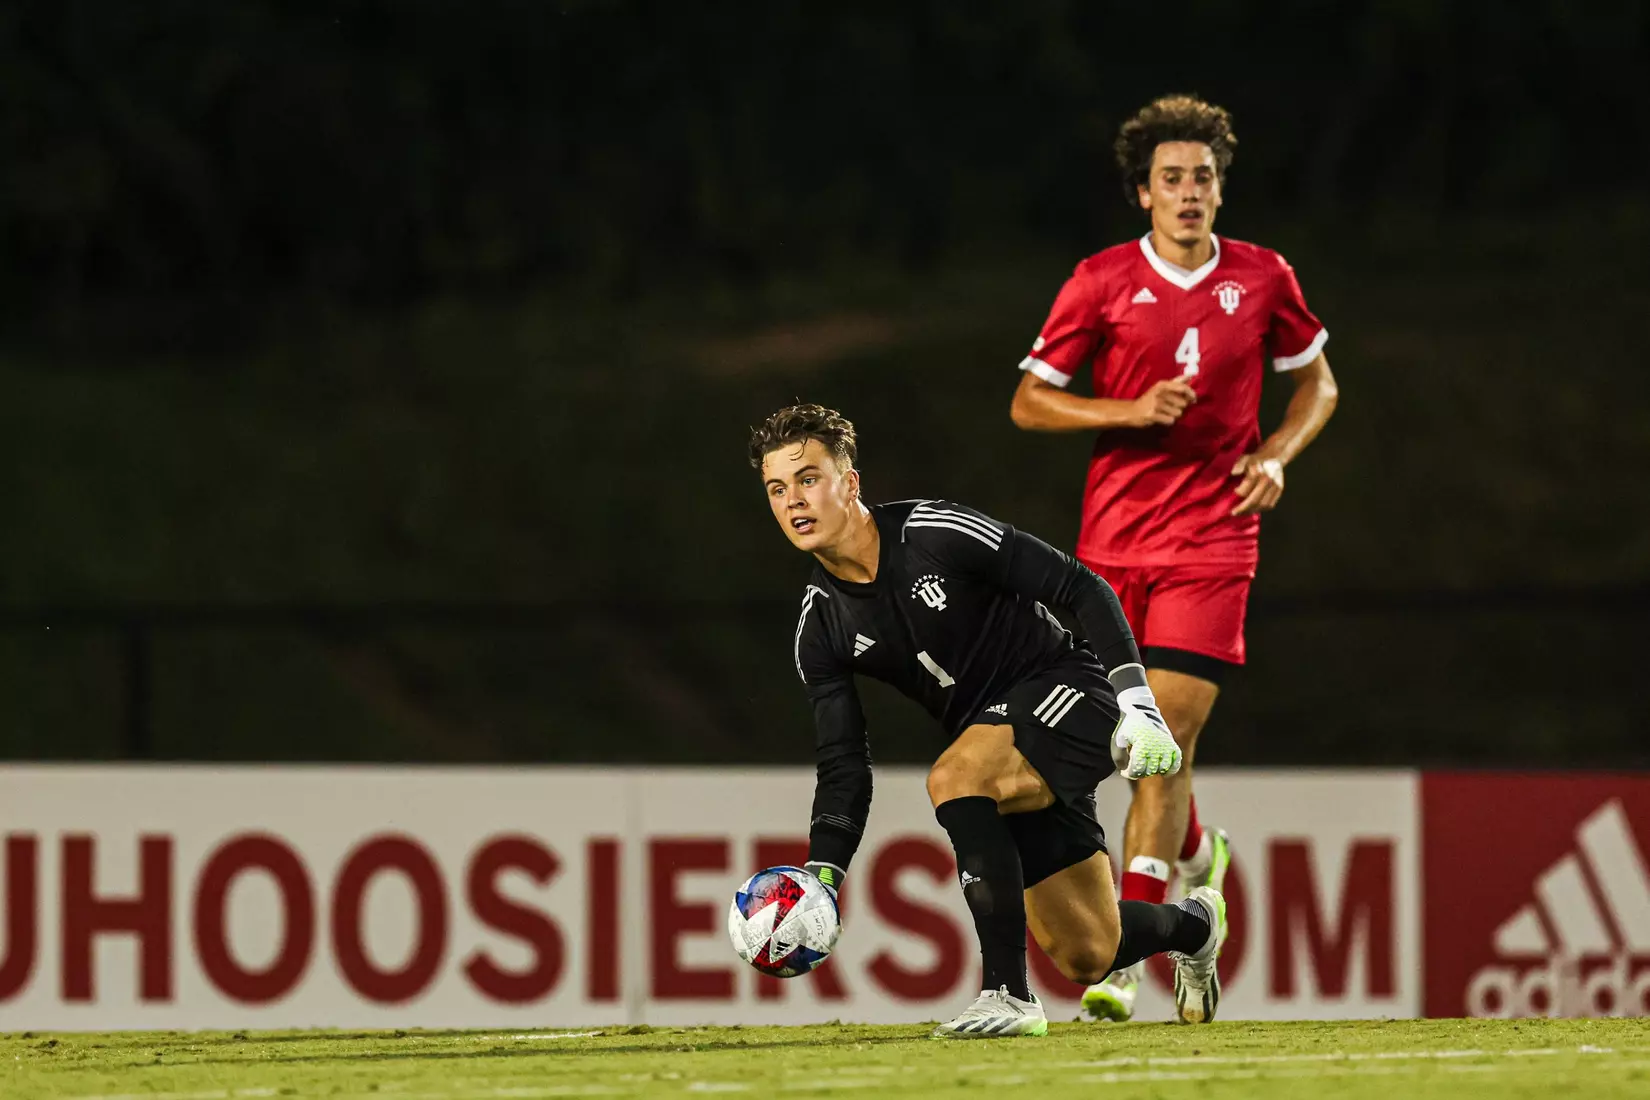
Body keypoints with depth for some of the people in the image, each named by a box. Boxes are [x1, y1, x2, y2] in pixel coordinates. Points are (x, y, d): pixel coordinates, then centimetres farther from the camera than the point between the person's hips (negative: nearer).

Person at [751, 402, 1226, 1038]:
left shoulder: (937, 533, -18)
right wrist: (820, 877, -15)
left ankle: (1009, 995, -29)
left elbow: (1082, 590, -14)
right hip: (1004, 753, 6)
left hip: (1067, 696, -6)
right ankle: (1194, 925, 45)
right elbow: (844, 768, 1)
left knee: (952, 778, -34)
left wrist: (1135, 700, -23)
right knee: (1087, 958, 8)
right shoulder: (819, 632, -1)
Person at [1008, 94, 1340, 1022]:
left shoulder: (1264, 279, 3)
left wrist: (1277, 456, 0)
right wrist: (1132, 410, -12)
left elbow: (1317, 382, 18)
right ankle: (1198, 857, 41)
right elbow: (1029, 402, 3)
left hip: (1214, 542, -1)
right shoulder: (1102, 283, 0)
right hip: (1115, 542, 1)